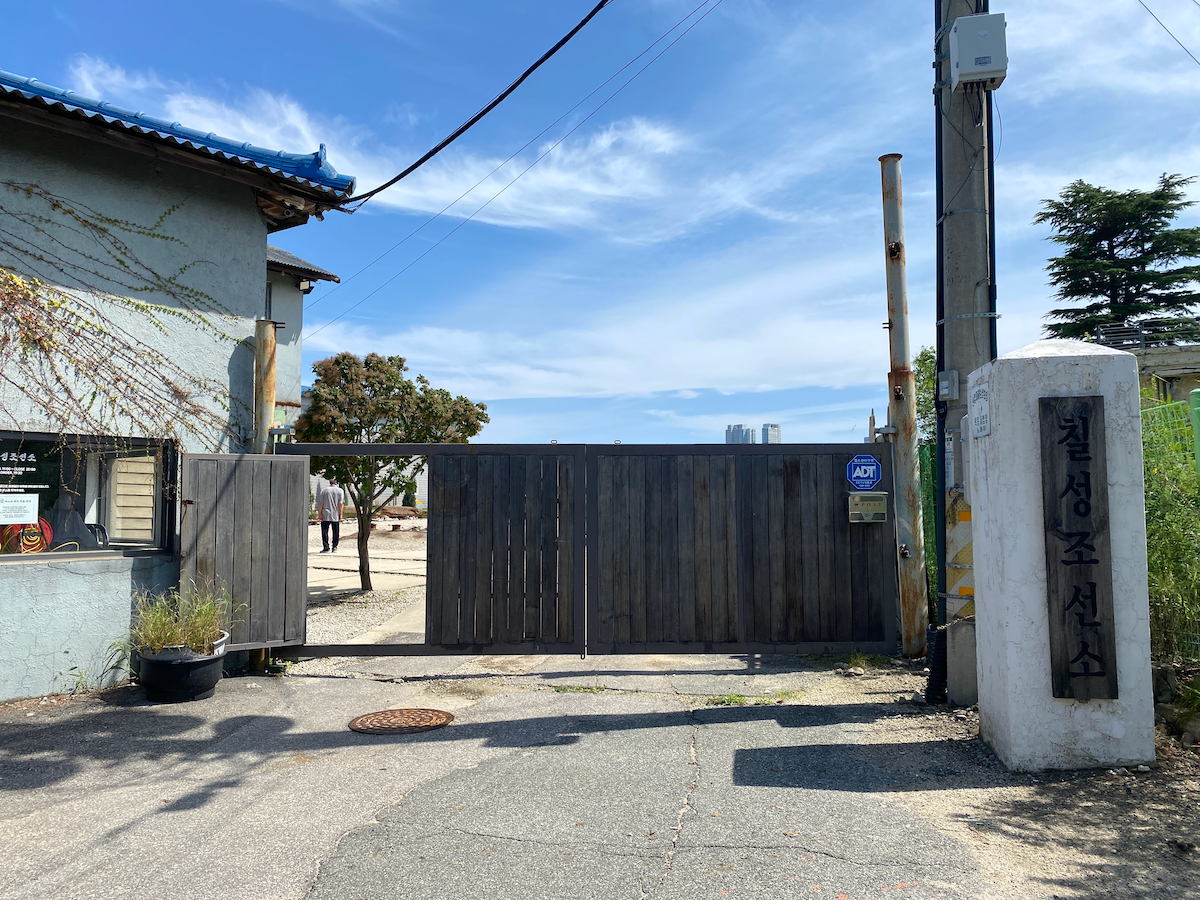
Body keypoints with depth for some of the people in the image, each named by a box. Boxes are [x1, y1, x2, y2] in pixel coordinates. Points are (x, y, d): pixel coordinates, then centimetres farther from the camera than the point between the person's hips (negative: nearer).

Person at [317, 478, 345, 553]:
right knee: (336, 532, 8)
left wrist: (320, 513, 2)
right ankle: (334, 547, 9)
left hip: (325, 515, 0)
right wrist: (340, 514, -2)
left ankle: (326, 547, -1)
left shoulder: (324, 490, 4)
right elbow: (340, 503, -4)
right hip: (336, 515, 0)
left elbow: (321, 503, 0)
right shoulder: (340, 491, 2)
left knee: (324, 531, 4)